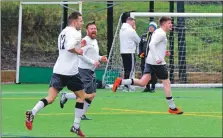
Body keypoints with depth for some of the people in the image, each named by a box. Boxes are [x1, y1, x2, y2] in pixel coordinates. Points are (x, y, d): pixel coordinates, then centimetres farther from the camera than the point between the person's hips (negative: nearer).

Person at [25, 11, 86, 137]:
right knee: (81, 96, 13)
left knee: (51, 98, -3)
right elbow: (70, 47, -25)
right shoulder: (75, 33, -8)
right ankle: (76, 126, 12)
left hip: (58, 69, 7)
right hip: (70, 71, -7)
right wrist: (78, 51, -8)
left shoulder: (63, 32, 20)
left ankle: (32, 113, -29)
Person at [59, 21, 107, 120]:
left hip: (91, 71, 10)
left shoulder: (95, 41, 15)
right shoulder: (85, 40, -15)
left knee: (92, 95, 6)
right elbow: (80, 54, -26)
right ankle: (66, 96, 1)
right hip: (84, 70, -10)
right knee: (89, 94, -13)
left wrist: (100, 58, 9)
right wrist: (93, 62, -25)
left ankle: (82, 115, 13)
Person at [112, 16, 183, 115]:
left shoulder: (158, 32, 19)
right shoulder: (162, 33, -12)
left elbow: (152, 45, 27)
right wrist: (157, 58, -29)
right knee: (166, 83, 0)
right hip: (158, 62, -9)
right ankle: (172, 107, 7)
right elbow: (151, 44, -24)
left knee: (143, 82, 1)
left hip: (150, 61, 9)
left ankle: (121, 81, -9)